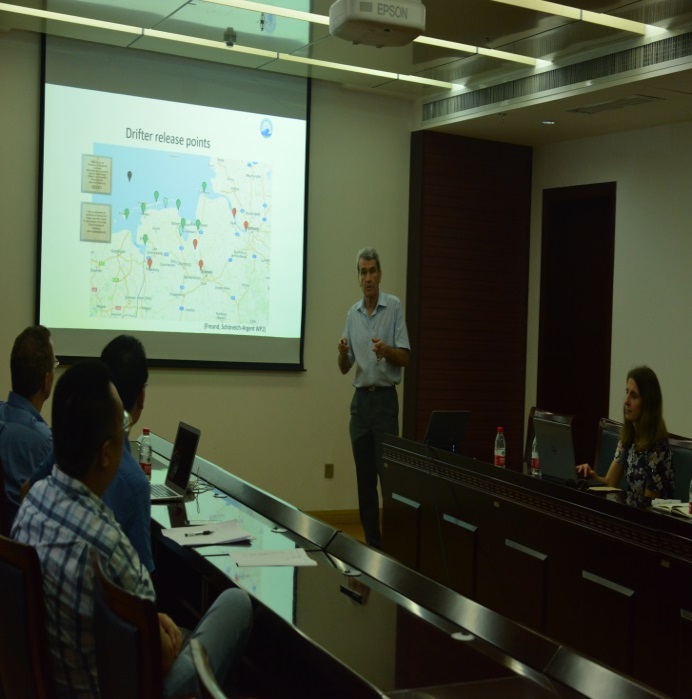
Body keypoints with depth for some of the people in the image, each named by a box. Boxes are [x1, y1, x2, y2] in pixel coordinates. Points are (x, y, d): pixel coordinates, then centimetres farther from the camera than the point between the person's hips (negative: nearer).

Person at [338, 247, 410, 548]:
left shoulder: (394, 307, -4)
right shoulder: (352, 313, 10)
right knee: (364, 476, 7)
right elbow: (345, 367, 9)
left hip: (385, 399, -5)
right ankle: (372, 540, 15)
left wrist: (385, 350, -26)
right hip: (360, 399, 5)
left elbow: (405, 358, -7)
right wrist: (343, 352, -12)